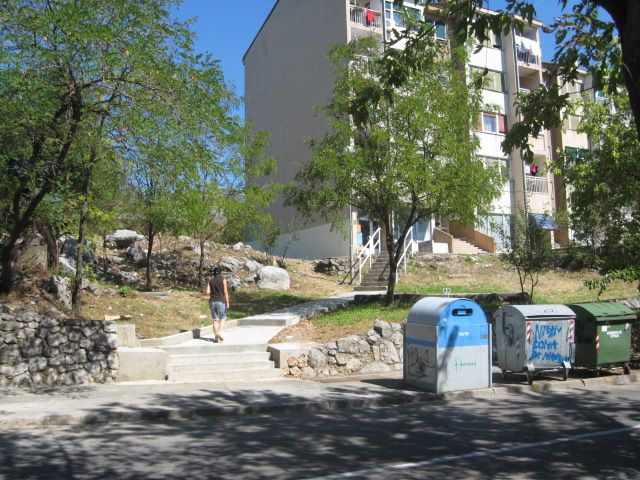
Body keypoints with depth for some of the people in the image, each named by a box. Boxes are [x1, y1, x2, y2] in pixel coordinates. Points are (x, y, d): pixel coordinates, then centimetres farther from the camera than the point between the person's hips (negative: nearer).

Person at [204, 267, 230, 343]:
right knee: (222, 319, 8)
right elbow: (225, 292, -8)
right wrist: (227, 303, -4)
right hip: (221, 301, -3)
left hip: (212, 302, 3)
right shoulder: (223, 280, -3)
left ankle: (216, 337, 7)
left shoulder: (210, 281, 5)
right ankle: (219, 333, -15)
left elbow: (206, 292, -1)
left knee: (215, 320, 10)